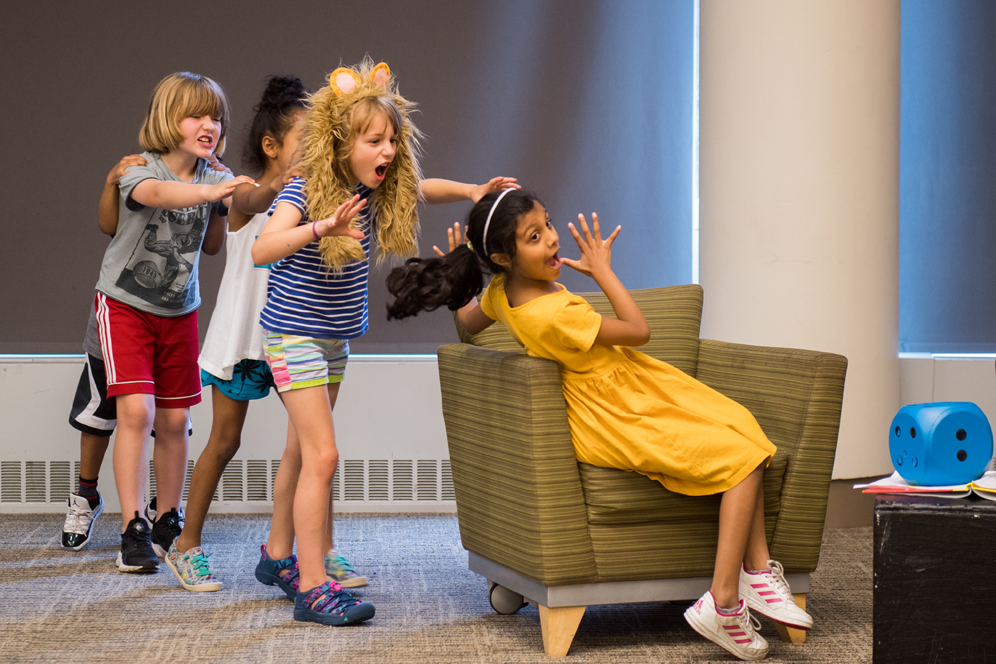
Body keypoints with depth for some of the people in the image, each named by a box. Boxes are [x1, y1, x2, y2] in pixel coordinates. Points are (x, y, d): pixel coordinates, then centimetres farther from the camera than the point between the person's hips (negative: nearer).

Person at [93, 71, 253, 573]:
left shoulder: (212, 178, -1)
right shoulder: (141, 171, -18)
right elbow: (157, 193, -44)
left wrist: (222, 207, -7)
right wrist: (212, 190, -61)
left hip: (180, 310, 5)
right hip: (125, 304, -5)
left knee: (174, 420, 6)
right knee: (136, 410, -17)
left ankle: (167, 526, 20)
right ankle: (133, 531, -11)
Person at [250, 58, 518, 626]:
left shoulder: (375, 190, -2)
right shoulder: (305, 192, -22)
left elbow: (422, 188, 17)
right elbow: (262, 249, -37)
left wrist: (473, 192, -1)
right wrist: (319, 227, -52)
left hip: (336, 339, 8)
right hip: (295, 337, -8)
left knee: (302, 450, 19)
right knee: (322, 456, -14)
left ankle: (278, 556, 35)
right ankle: (312, 586, -11)